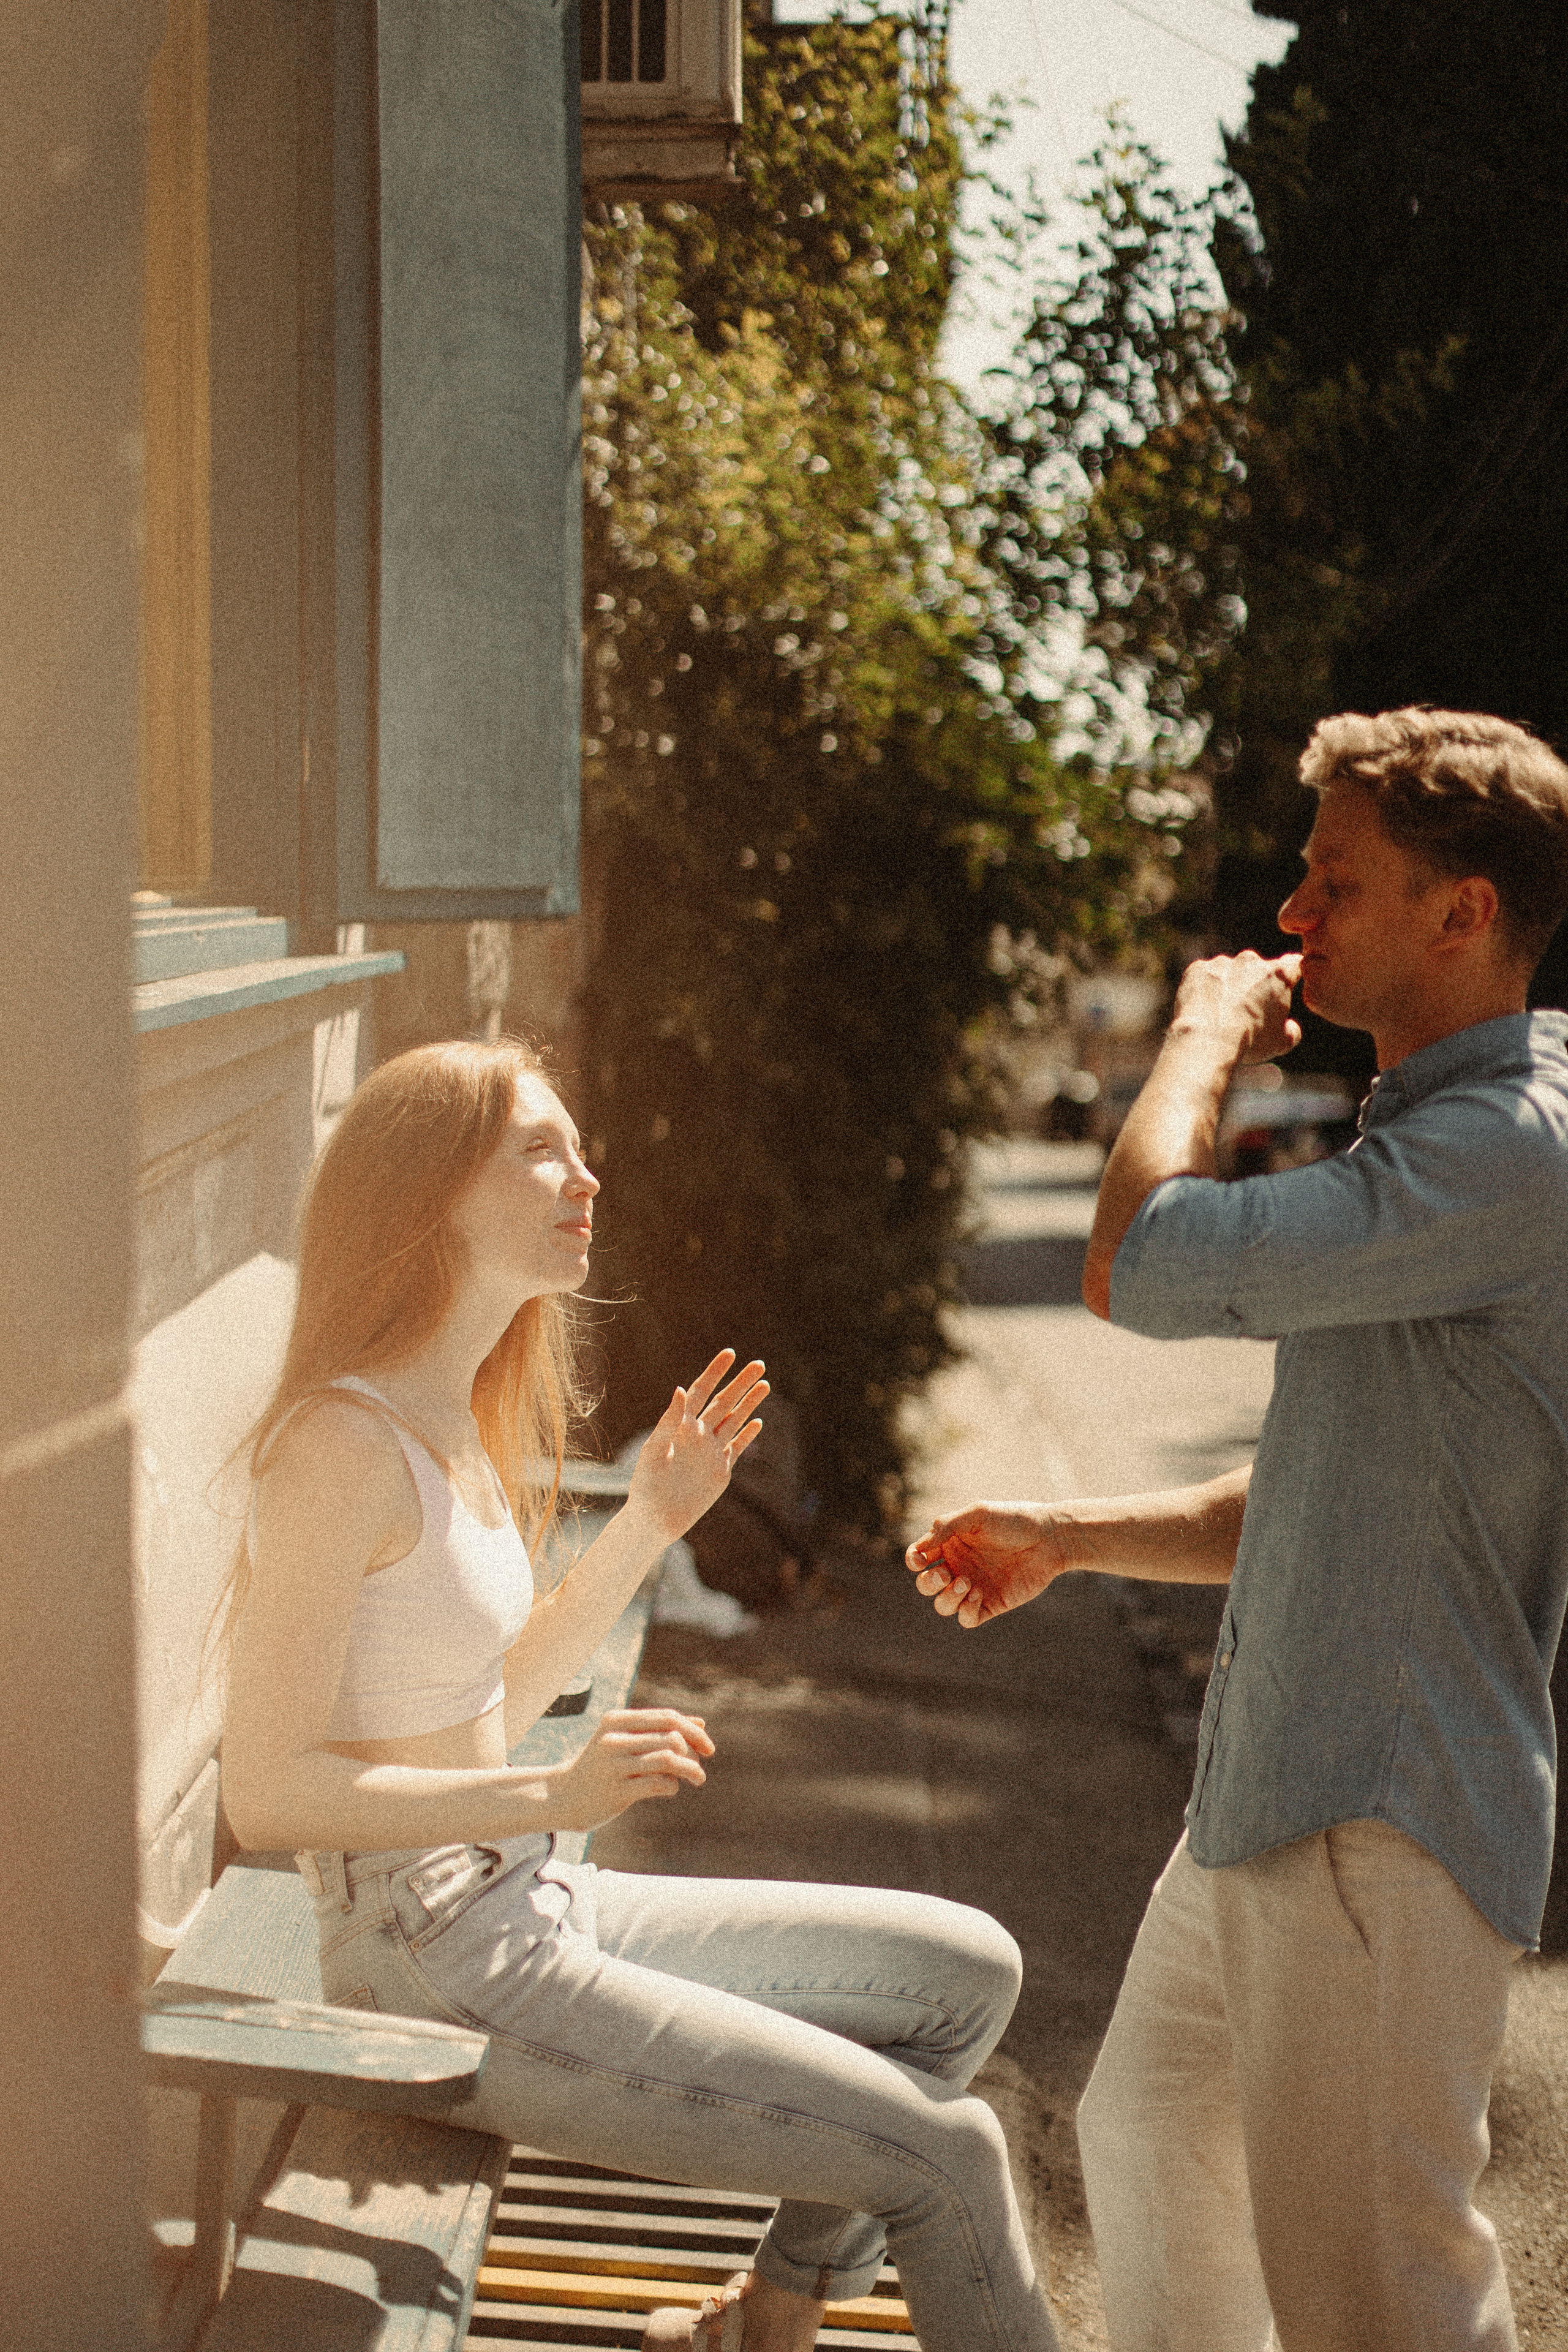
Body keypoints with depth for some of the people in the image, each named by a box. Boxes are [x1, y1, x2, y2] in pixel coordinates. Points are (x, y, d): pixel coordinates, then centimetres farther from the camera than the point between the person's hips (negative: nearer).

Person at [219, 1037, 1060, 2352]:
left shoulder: (456, 1424, 9)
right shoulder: (342, 1441, -20)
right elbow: (266, 1789, -22)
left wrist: (653, 1524, 8)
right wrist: (559, 1798, -25)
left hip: (527, 1913, 10)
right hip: (443, 1973, -10)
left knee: (967, 1974, 14)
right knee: (947, 2152, -9)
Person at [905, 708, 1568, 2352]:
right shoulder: (1435, 1135, 16)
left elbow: (1141, 1266, -27)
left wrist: (1203, 1040, -10)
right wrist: (1064, 1538, 14)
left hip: (1385, 1825, -11)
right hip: (1274, 1794, 11)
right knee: (1148, 2136, 25)